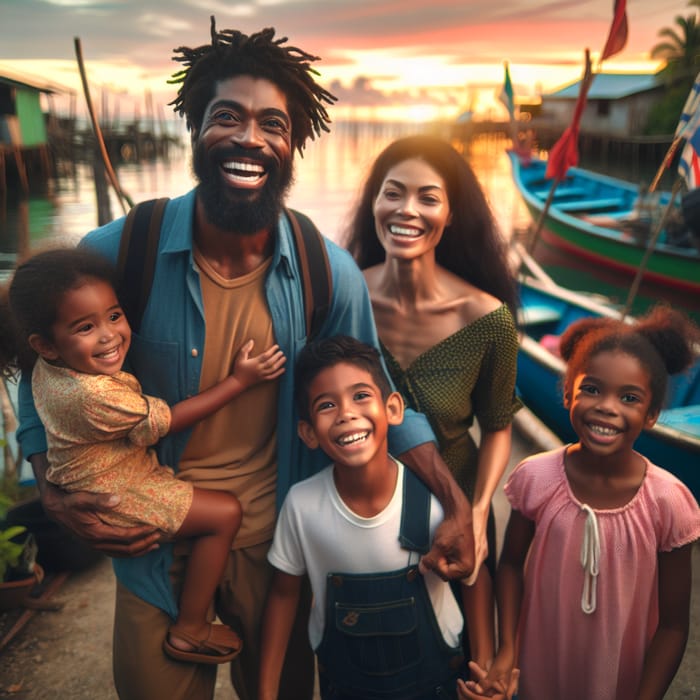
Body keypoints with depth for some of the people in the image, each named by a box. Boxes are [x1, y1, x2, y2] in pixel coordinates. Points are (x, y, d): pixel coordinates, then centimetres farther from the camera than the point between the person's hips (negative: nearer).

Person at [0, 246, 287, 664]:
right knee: (226, 512, -10)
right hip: (110, 500, -9)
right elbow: (169, 421, -24)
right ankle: (189, 631, 3)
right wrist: (240, 380, -21)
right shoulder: (95, 395, -35)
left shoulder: (49, 366, -9)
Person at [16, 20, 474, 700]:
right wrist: (57, 496, -12)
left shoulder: (329, 274, -12)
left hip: (279, 550, 1)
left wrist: (455, 502, -11)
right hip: (153, 550, 0)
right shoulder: (115, 254, -16)